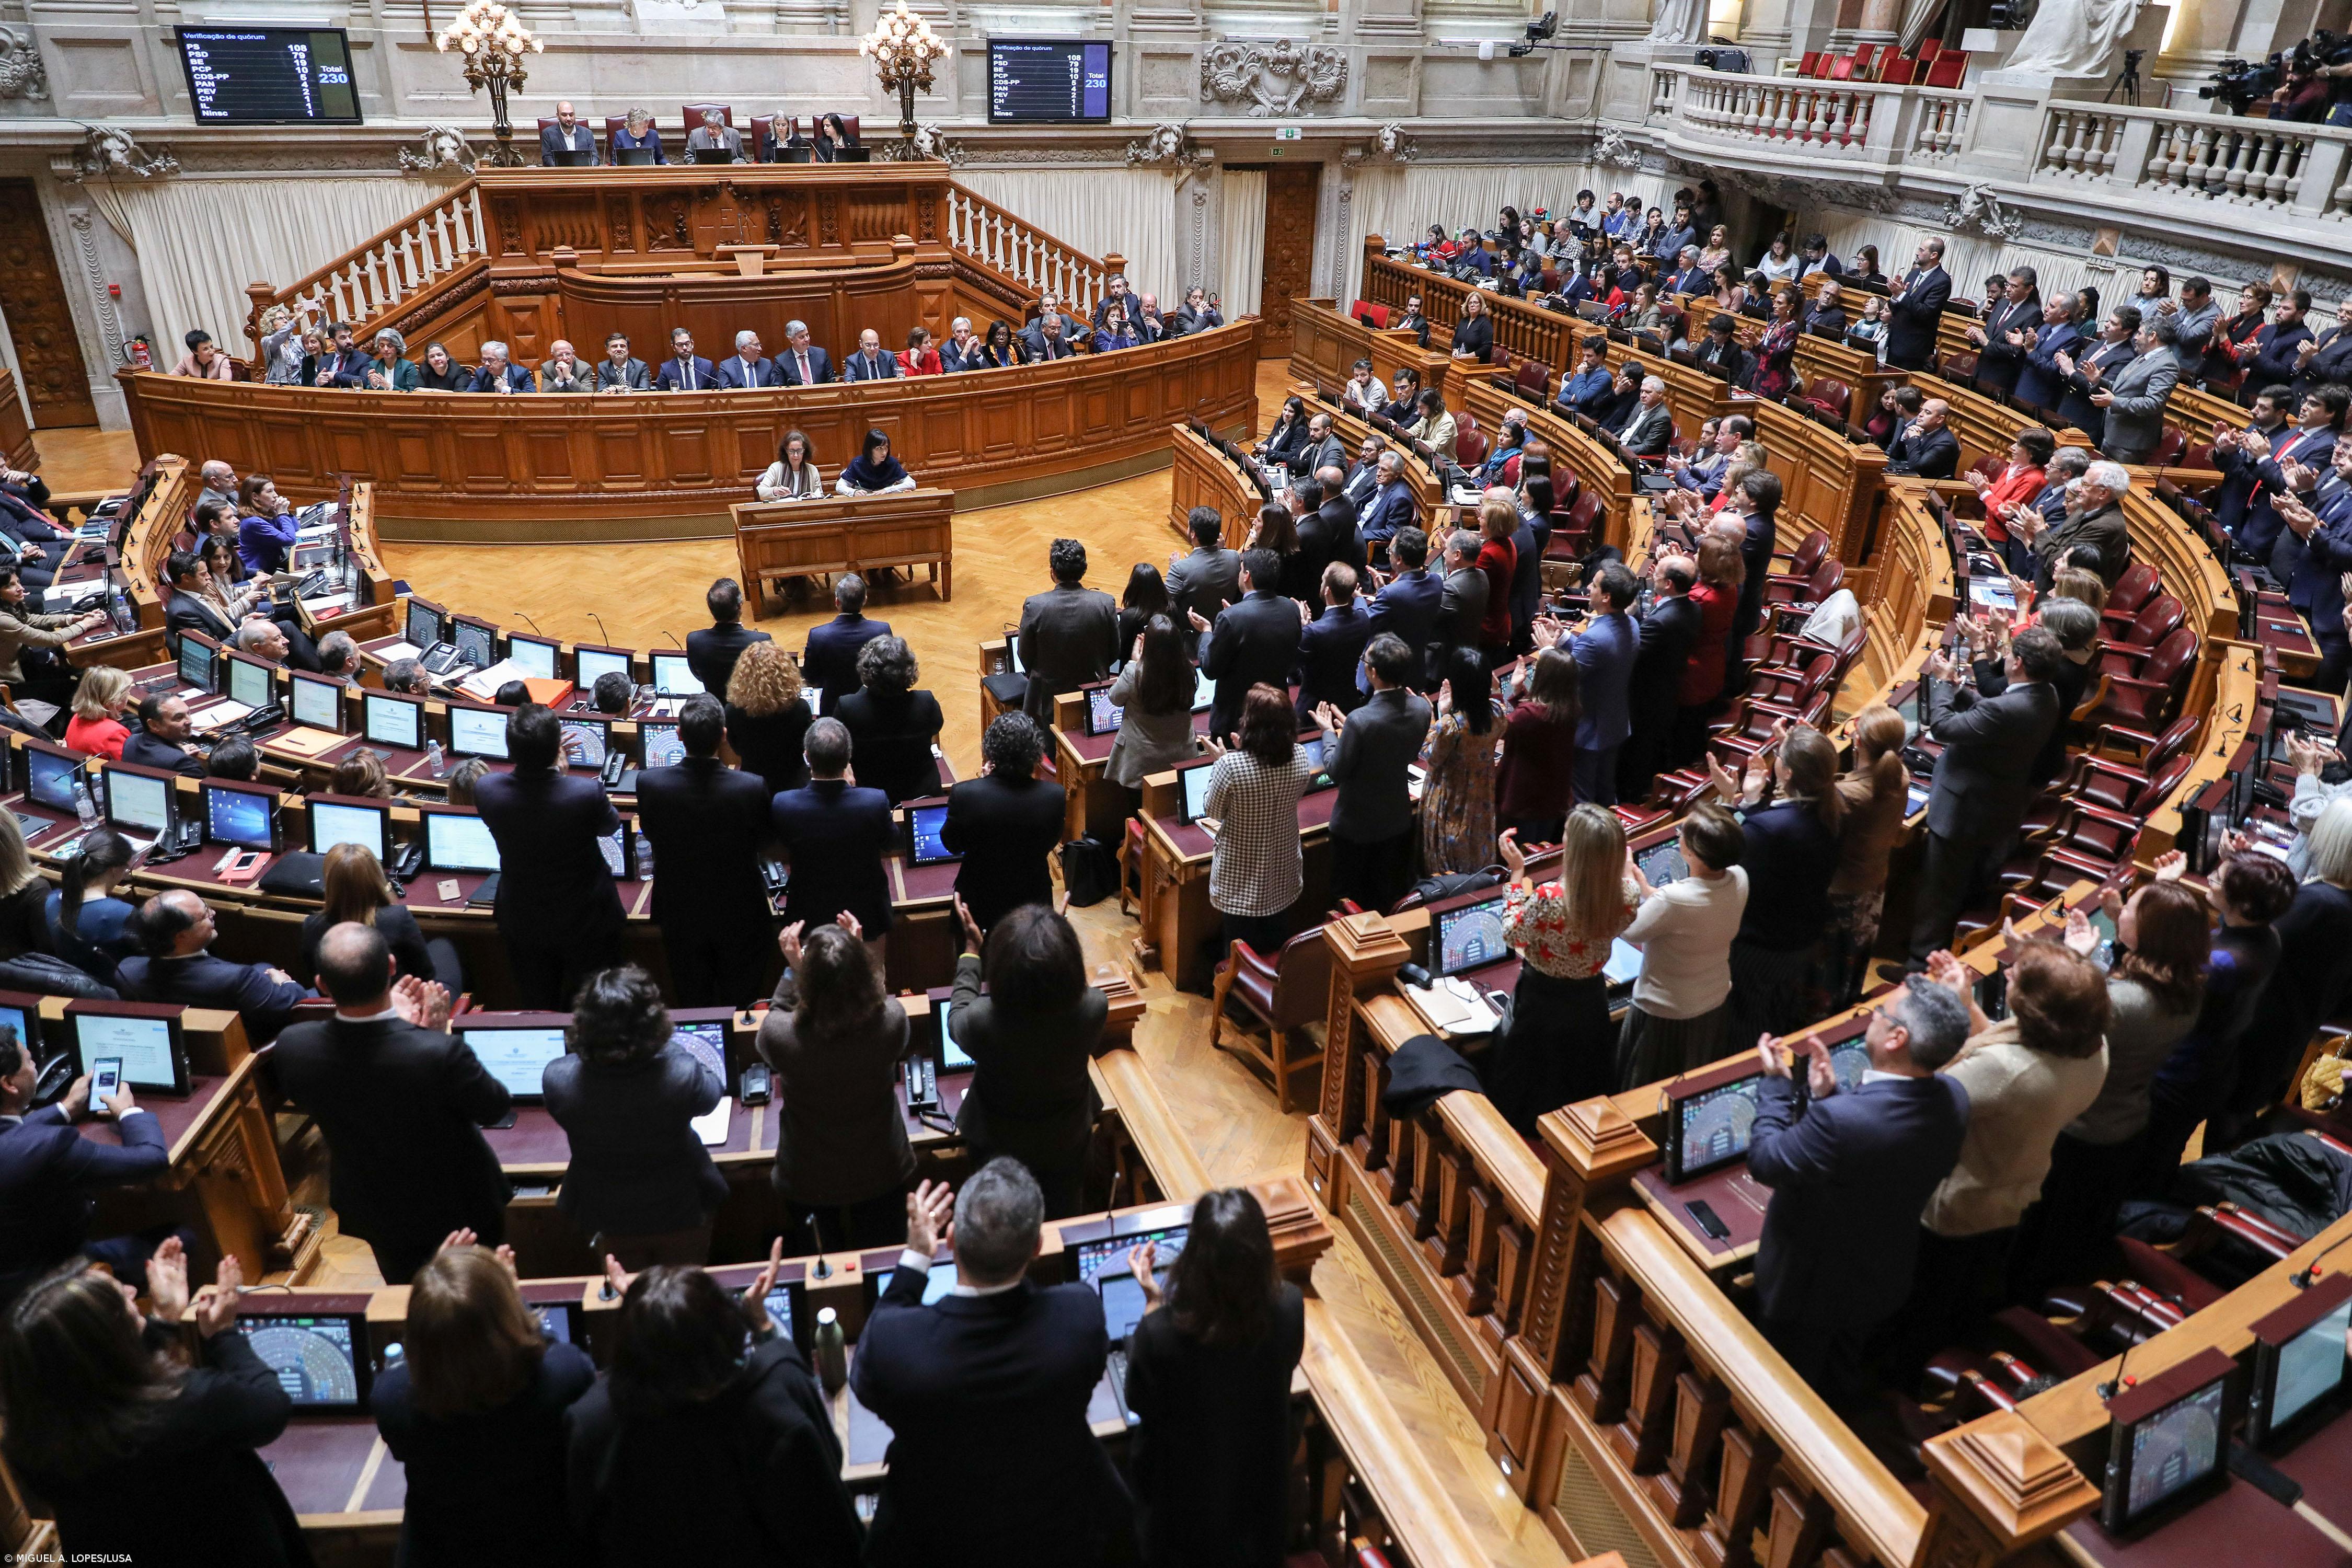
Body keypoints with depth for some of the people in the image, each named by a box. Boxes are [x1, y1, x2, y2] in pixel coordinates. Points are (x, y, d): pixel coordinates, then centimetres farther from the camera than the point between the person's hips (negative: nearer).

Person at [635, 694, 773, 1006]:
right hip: (739, 915, -1)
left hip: (680, 915, 1)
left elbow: (650, 834, -4)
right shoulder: (753, 787, -28)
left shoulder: (649, 783, -24)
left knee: (694, 1000, 22)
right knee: (739, 999, 21)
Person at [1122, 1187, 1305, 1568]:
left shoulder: (1161, 1331, -38)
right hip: (1259, 1475, 2)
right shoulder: (1289, 1307, -30)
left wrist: (1153, 1301, -16)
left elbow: (1139, 1402, -15)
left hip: (1184, 1488, -2)